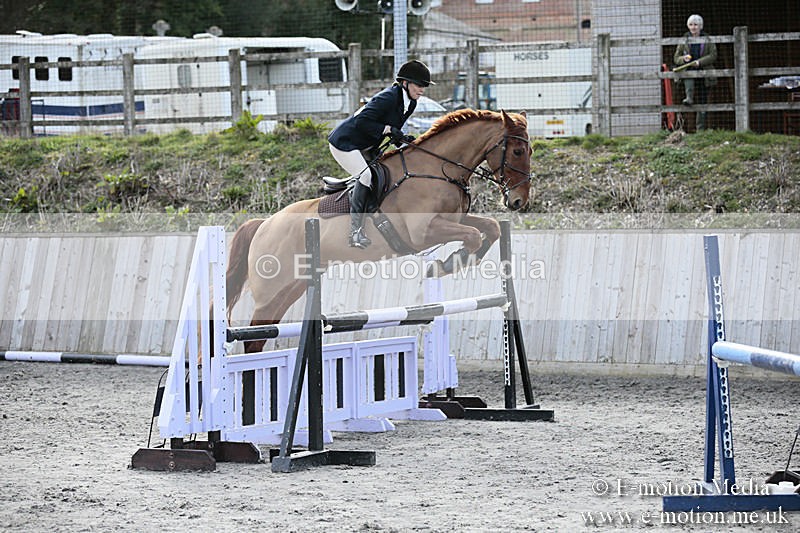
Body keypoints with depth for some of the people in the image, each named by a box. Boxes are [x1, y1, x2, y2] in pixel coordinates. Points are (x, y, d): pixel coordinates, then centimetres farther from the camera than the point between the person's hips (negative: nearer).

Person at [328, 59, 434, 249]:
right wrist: (389, 130, -28)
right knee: (366, 176, -24)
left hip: (364, 147, 10)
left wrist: (400, 137, -6)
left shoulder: (410, 104, 3)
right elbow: (361, 121, -29)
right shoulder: (388, 98, -26)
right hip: (344, 142, -10)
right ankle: (355, 231, -23)